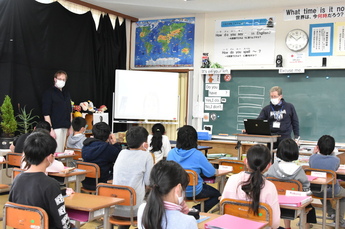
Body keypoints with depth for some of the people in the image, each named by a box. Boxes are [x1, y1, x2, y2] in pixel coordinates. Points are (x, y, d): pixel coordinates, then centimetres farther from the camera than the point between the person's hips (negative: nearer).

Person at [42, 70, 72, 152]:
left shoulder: (66, 93, 16)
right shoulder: (49, 93, -4)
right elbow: (46, 113, -10)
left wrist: (71, 126, 15)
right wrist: (50, 129, -16)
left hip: (65, 127, 7)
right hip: (55, 127, -7)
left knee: (62, 151, 6)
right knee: (56, 152, -11)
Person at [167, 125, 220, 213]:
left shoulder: (171, 153, -7)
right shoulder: (197, 155, -20)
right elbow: (211, 172, -11)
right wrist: (199, 168, 11)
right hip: (193, 192, -6)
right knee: (217, 194, 19)